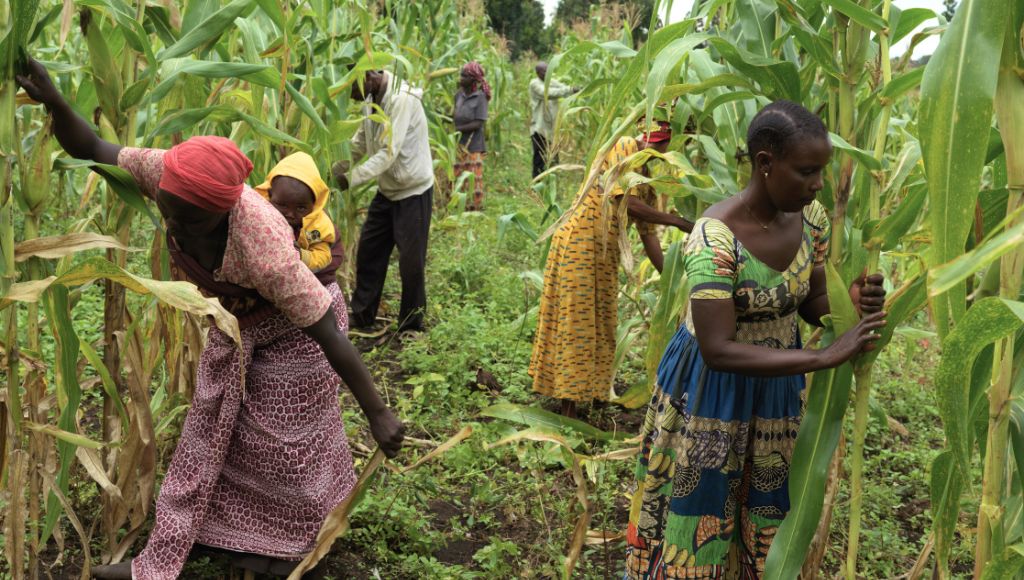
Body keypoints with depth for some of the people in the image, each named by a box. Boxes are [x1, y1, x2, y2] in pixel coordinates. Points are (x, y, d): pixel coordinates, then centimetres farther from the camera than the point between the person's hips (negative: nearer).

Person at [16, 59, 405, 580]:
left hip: (294, 331, -7)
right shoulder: (172, 174, -28)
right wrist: (53, 101, -35)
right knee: (207, 434, 16)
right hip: (236, 324, 7)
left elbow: (328, 334, -35)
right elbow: (92, 151, -14)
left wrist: (377, 413, -28)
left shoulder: (263, 248, -43)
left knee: (279, 440, 9)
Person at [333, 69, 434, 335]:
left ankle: (411, 326, 16)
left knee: (411, 261, 0)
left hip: (413, 191, -8)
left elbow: (388, 153, -30)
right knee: (368, 253, 12)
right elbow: (361, 140, 10)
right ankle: (361, 318, 25)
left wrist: (352, 178, -30)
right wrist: (337, 166, -3)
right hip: (386, 190, 8)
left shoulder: (402, 99, -25)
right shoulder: (371, 99, 2)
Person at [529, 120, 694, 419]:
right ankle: (569, 405, 5)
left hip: (605, 251, 8)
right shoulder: (624, 147, -13)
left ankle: (589, 389, 26)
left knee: (599, 323, 14)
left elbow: (648, 232, 10)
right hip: (579, 241, -8)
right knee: (576, 321, -2)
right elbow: (627, 203, -24)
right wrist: (677, 221, -20)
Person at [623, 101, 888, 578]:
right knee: (702, 510, 13)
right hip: (711, 388, -6)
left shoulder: (811, 217, -9)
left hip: (776, 384, 6)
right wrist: (825, 357, -34)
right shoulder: (715, 238, -30)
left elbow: (810, 304, 3)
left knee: (762, 512, 21)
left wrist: (850, 299, -21)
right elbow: (718, 351, -33)